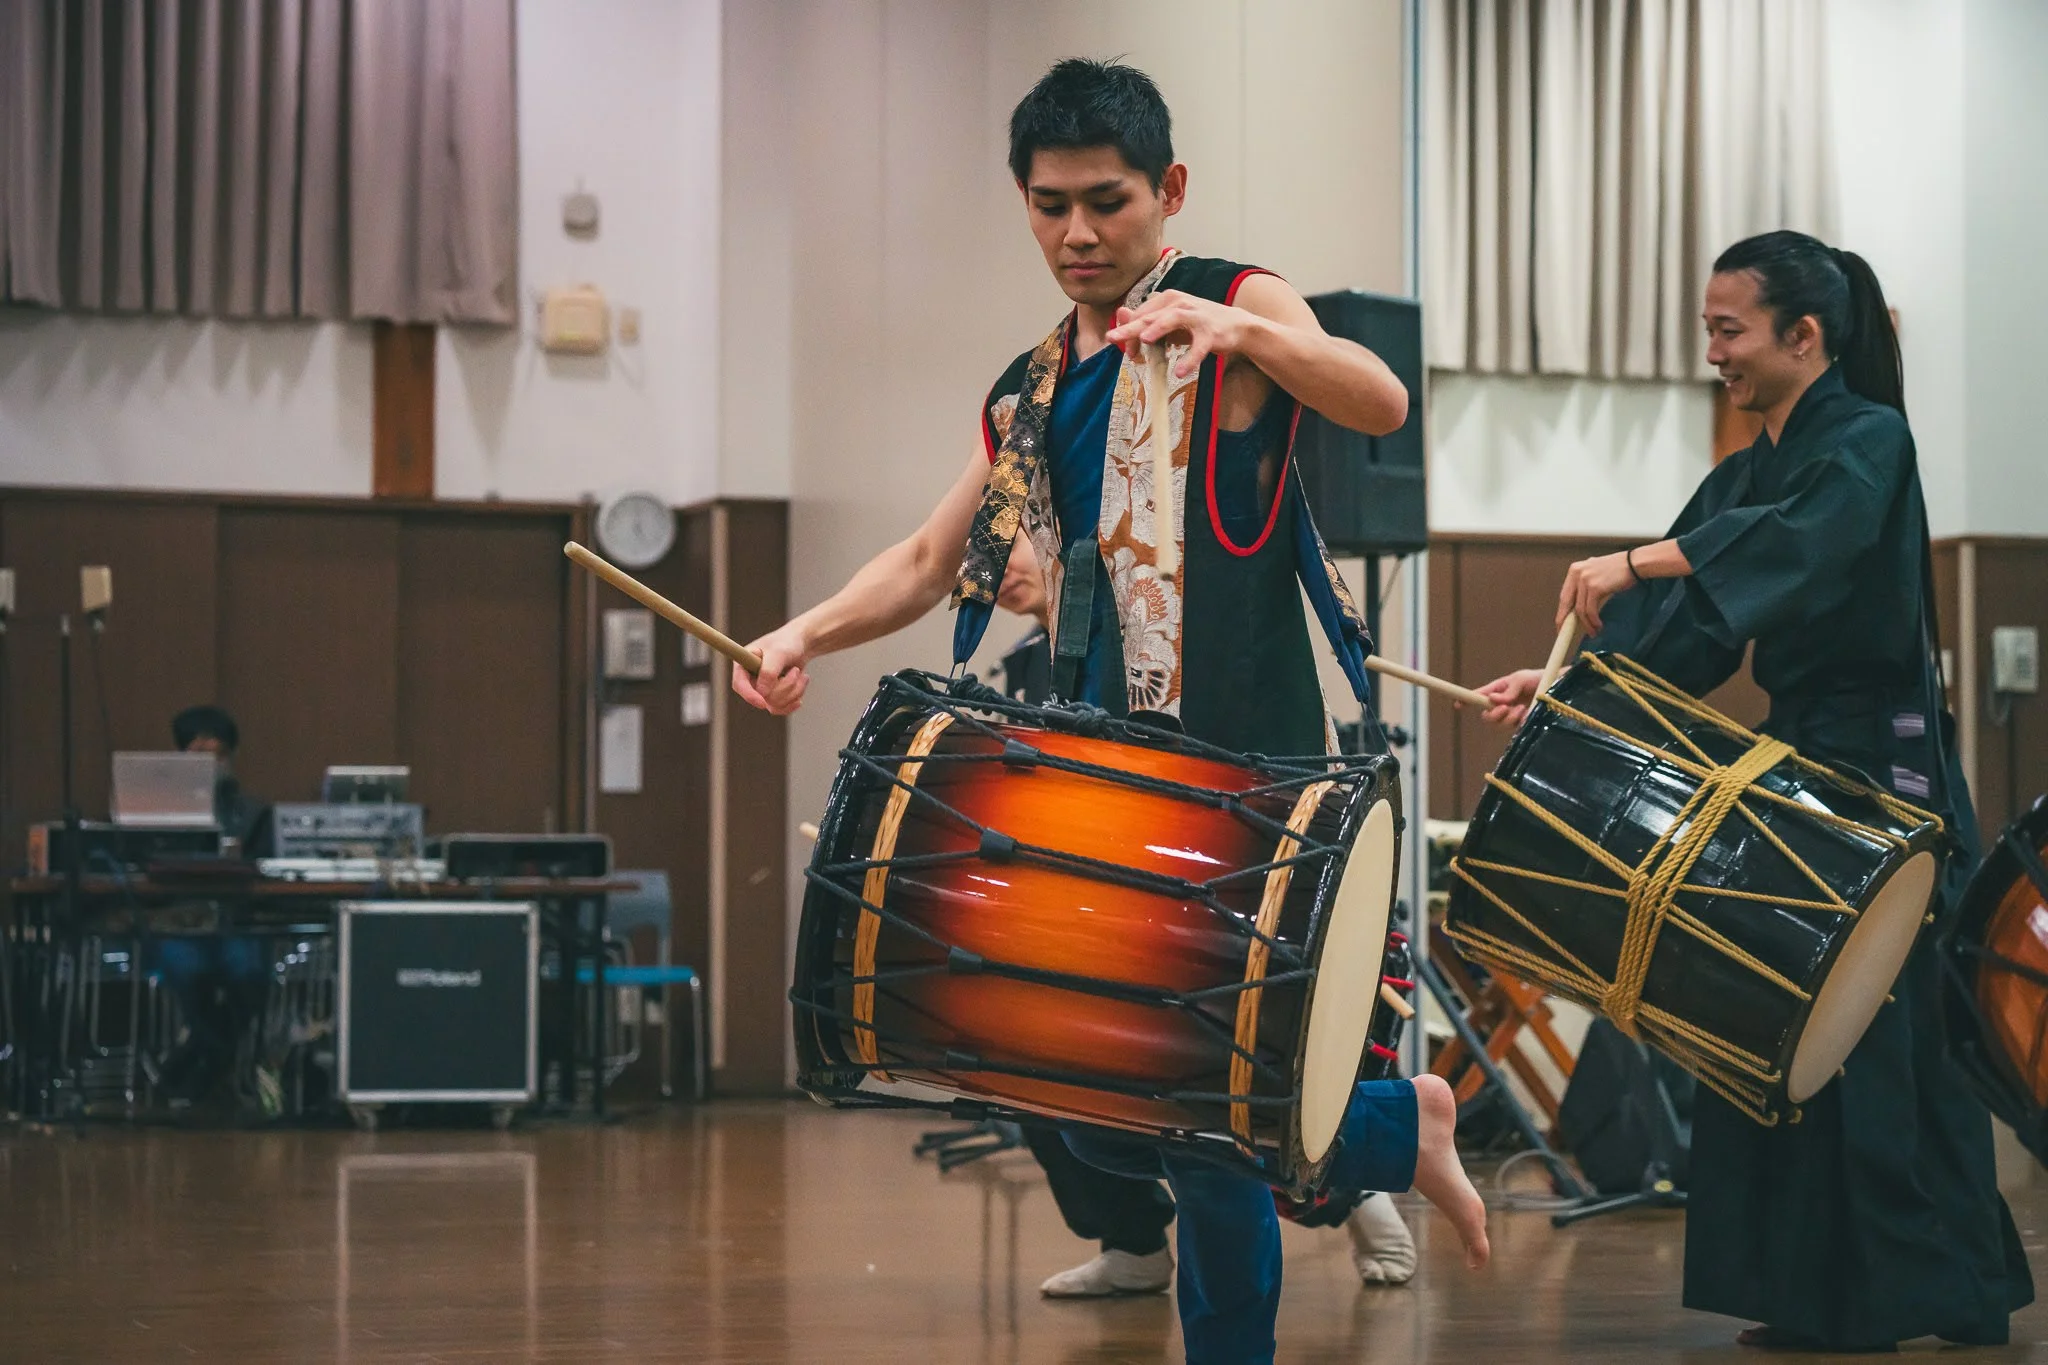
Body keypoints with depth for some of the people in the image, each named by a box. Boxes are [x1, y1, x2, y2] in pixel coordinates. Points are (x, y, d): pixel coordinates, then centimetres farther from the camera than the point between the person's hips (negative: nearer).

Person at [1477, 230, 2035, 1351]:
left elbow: (1799, 541, -29)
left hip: (1882, 773, -8)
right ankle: (1814, 1296, 7)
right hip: (1790, 760, 8)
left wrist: (1641, 562, -38)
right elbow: (1676, 630, 8)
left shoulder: (1869, 442, -8)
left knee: (1876, 1039, -8)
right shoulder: (1744, 474, 14)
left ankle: (1914, 1295, -2)